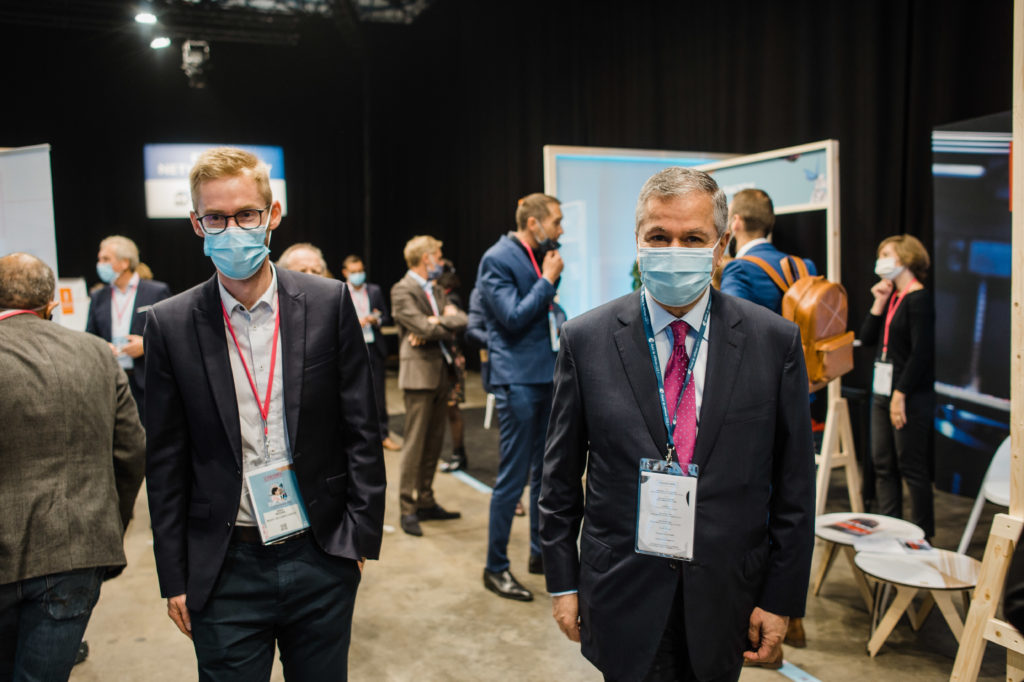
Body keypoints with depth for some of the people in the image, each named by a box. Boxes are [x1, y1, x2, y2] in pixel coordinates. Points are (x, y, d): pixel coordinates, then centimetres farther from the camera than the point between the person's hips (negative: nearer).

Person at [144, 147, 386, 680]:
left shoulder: (328, 303, -4)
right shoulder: (170, 325, -3)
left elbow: (361, 430, 0)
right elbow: (165, 463, 1)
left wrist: (361, 536, -2)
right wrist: (174, 577, 1)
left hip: (320, 559, 1)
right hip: (224, 573, 0)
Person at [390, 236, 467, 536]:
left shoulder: (435, 290, 17)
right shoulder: (402, 290, -9)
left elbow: (461, 321, 6)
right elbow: (424, 327, -19)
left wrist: (434, 325, -10)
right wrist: (447, 320, -2)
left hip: (440, 372, 8)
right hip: (419, 373, -8)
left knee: (434, 442, 12)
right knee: (415, 443, -5)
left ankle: (425, 502, 21)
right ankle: (408, 509, 3)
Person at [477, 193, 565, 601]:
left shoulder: (539, 258, 13)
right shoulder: (497, 260, -10)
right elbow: (512, 316, -18)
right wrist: (548, 280, -12)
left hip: (546, 375, 9)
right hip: (518, 379, -8)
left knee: (545, 472, 16)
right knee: (512, 478, -3)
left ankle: (541, 553, 30)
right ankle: (495, 568, 9)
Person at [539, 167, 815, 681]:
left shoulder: (775, 341, -5)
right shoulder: (585, 340, -6)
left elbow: (794, 484, -1)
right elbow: (561, 476, 0)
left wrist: (782, 598, -1)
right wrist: (562, 581, 2)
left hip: (726, 598, 1)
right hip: (622, 595, -1)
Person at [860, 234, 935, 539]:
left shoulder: (919, 299, -11)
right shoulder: (891, 298, 14)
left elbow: (922, 353, -17)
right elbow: (866, 338, 10)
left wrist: (900, 395, -20)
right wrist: (879, 302, 2)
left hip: (911, 396, -8)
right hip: (883, 391, 8)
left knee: (912, 467, 0)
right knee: (883, 464, 11)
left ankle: (922, 536, 12)